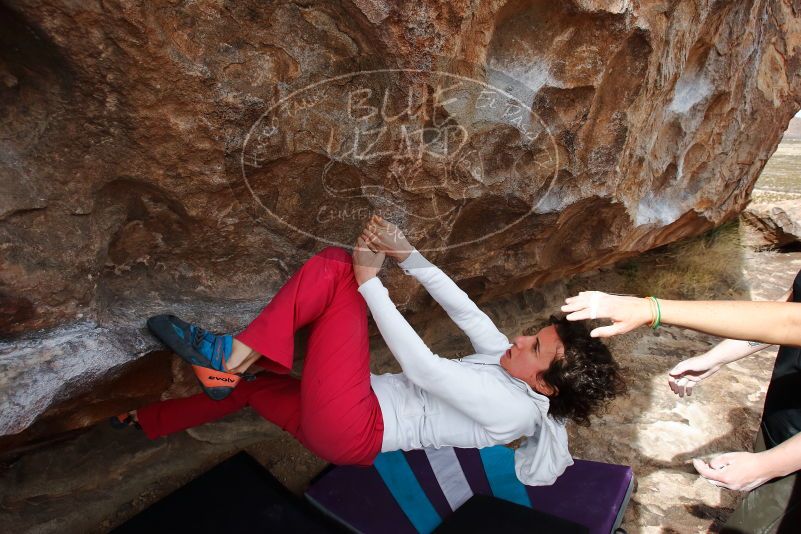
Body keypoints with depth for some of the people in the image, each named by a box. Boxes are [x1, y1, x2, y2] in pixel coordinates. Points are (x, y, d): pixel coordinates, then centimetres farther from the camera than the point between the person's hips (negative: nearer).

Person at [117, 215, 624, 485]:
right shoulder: (510, 362, 8)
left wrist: (369, 281, -19)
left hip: (351, 432, -9)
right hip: (351, 428, 9)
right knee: (252, 384, 23)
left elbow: (422, 368, -23)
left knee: (337, 267, -16)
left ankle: (232, 354, -12)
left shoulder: (511, 408, -17)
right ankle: (145, 422, 42)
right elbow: (465, 310, 4)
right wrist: (407, 254, -6)